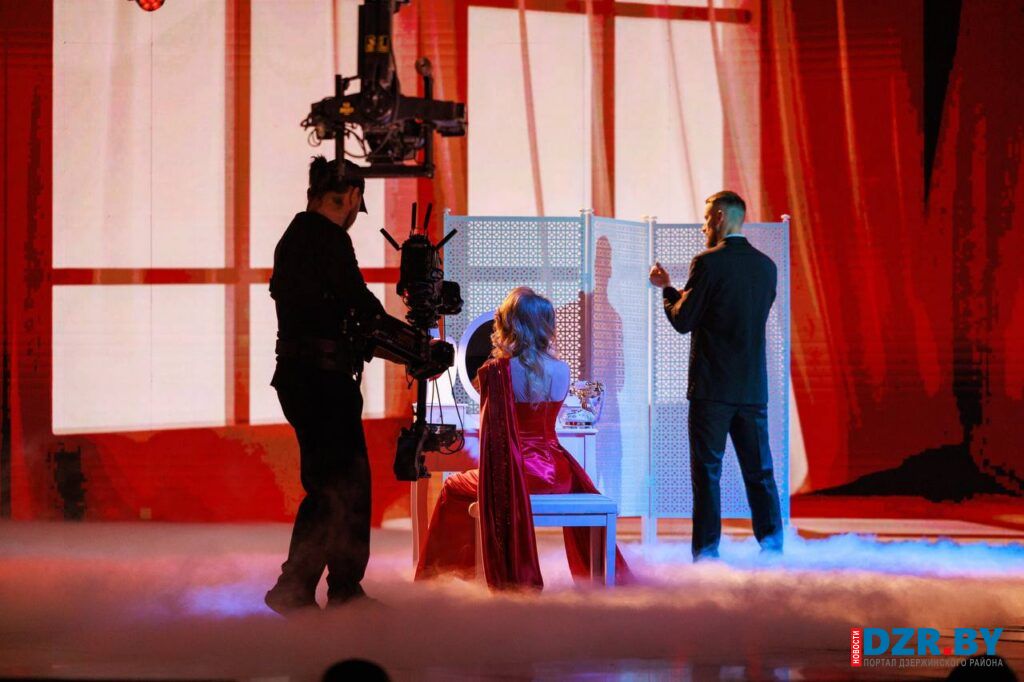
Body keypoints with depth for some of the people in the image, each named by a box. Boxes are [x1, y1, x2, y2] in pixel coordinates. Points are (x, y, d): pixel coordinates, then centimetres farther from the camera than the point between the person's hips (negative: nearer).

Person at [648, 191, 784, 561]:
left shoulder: (707, 263, -10)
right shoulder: (766, 265, 9)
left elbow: (683, 320, -9)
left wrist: (667, 288, 9)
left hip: (712, 386, -5)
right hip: (753, 387, 5)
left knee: (707, 471, 0)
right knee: (759, 470, 10)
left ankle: (706, 550, 0)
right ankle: (772, 543, 8)